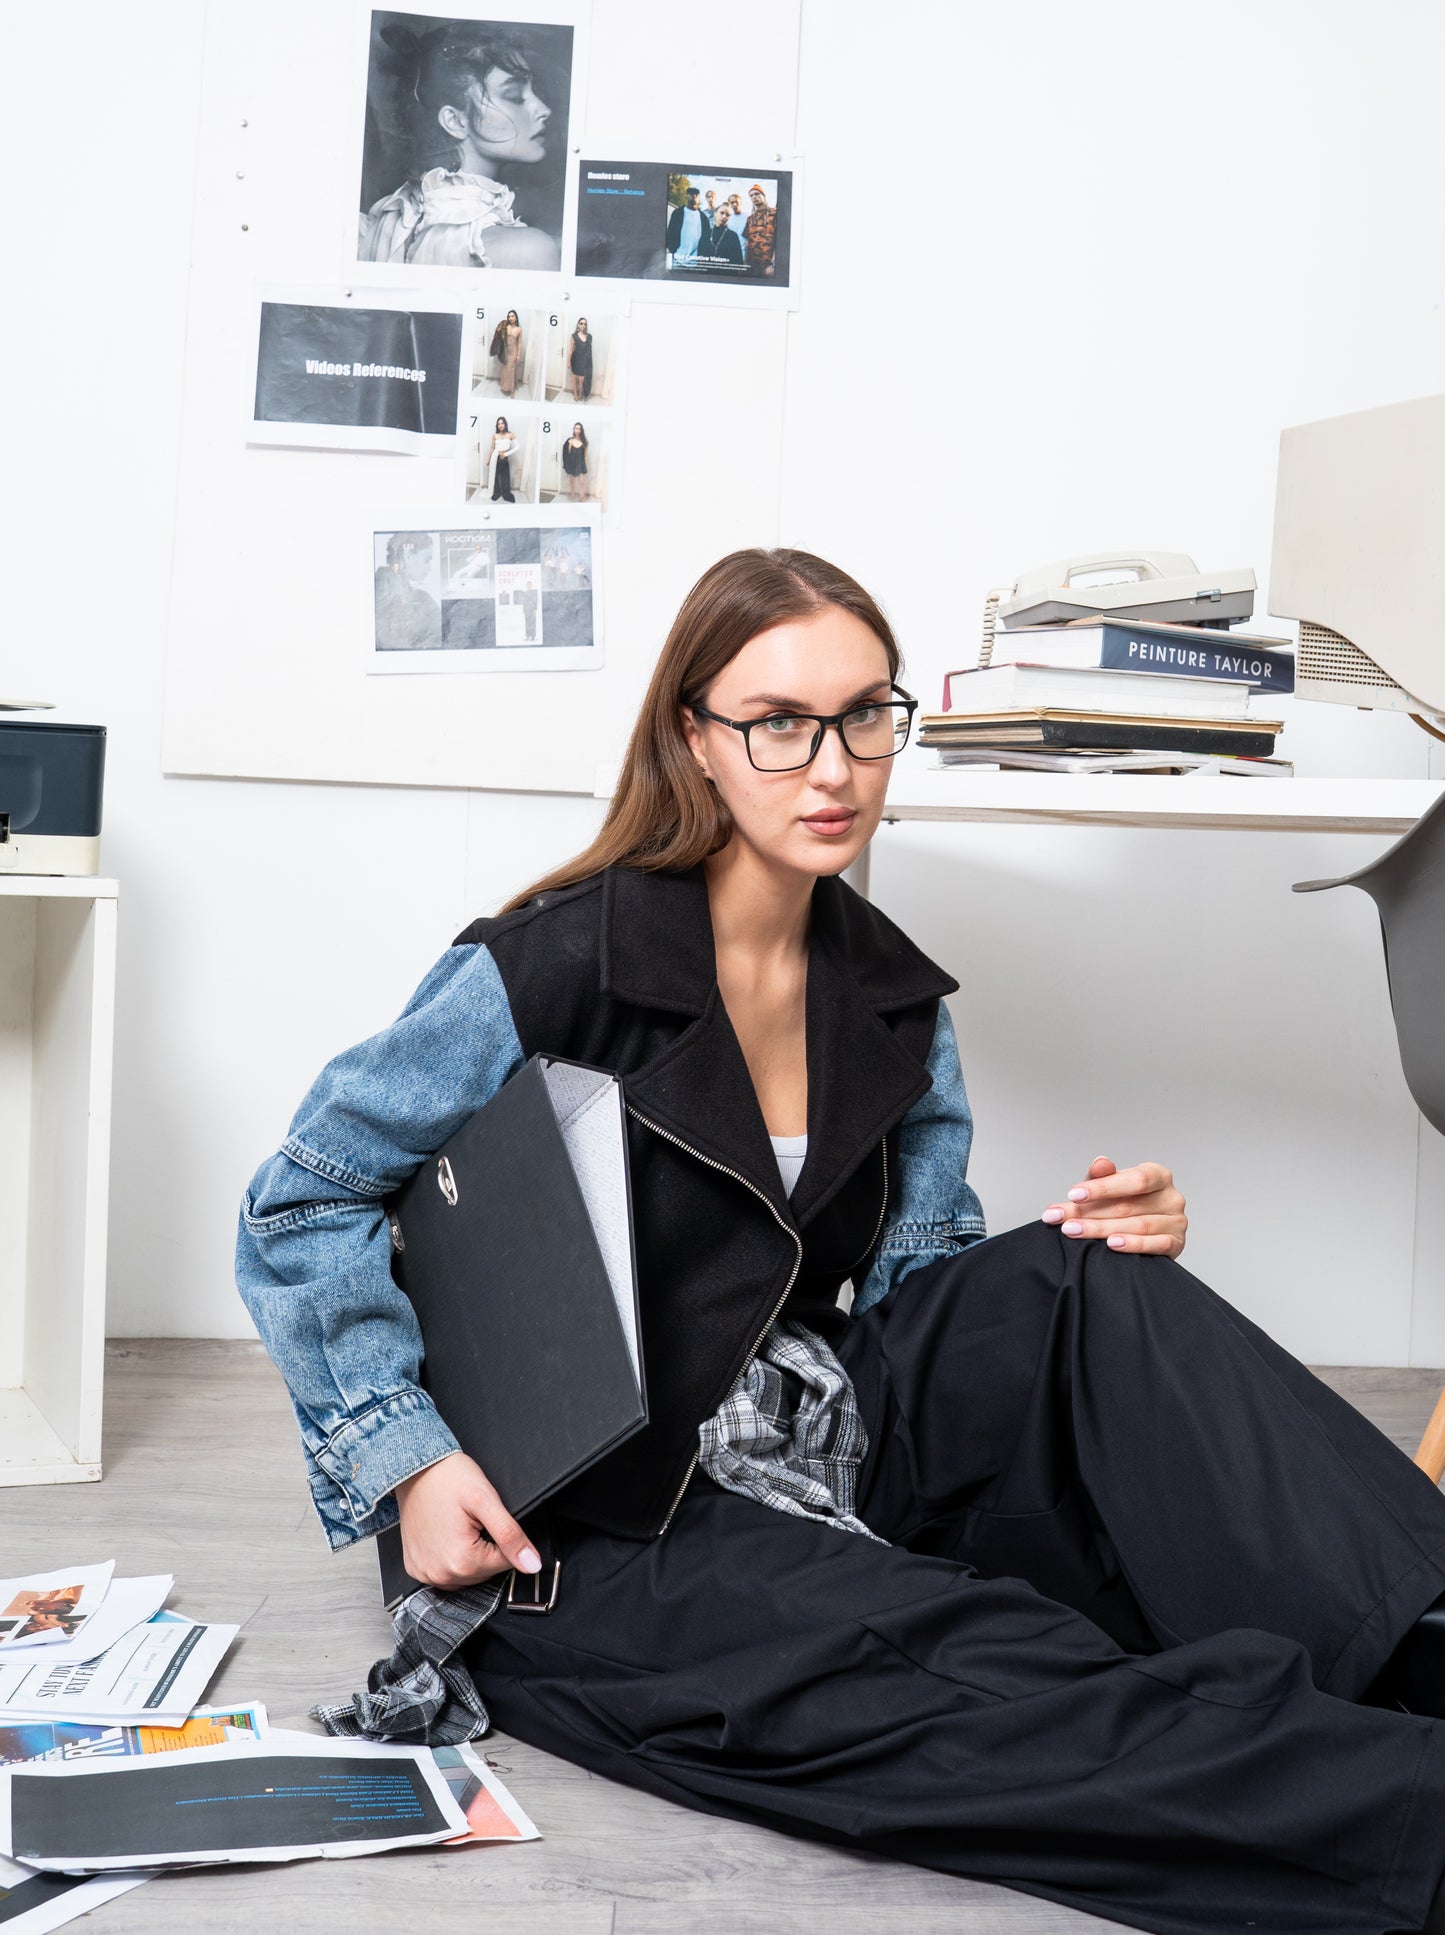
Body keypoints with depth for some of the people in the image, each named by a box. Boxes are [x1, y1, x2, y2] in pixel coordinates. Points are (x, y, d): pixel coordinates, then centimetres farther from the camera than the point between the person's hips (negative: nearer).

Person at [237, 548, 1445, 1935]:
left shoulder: (894, 999, 6)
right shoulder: (557, 965, -13)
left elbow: (912, 1286, 7)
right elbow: (300, 1202, -6)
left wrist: (1097, 1248, -13)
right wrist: (408, 1458, -16)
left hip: (813, 1454, 6)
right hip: (594, 1536, -5)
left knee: (1091, 1285, -19)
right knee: (1003, 1676, -30)